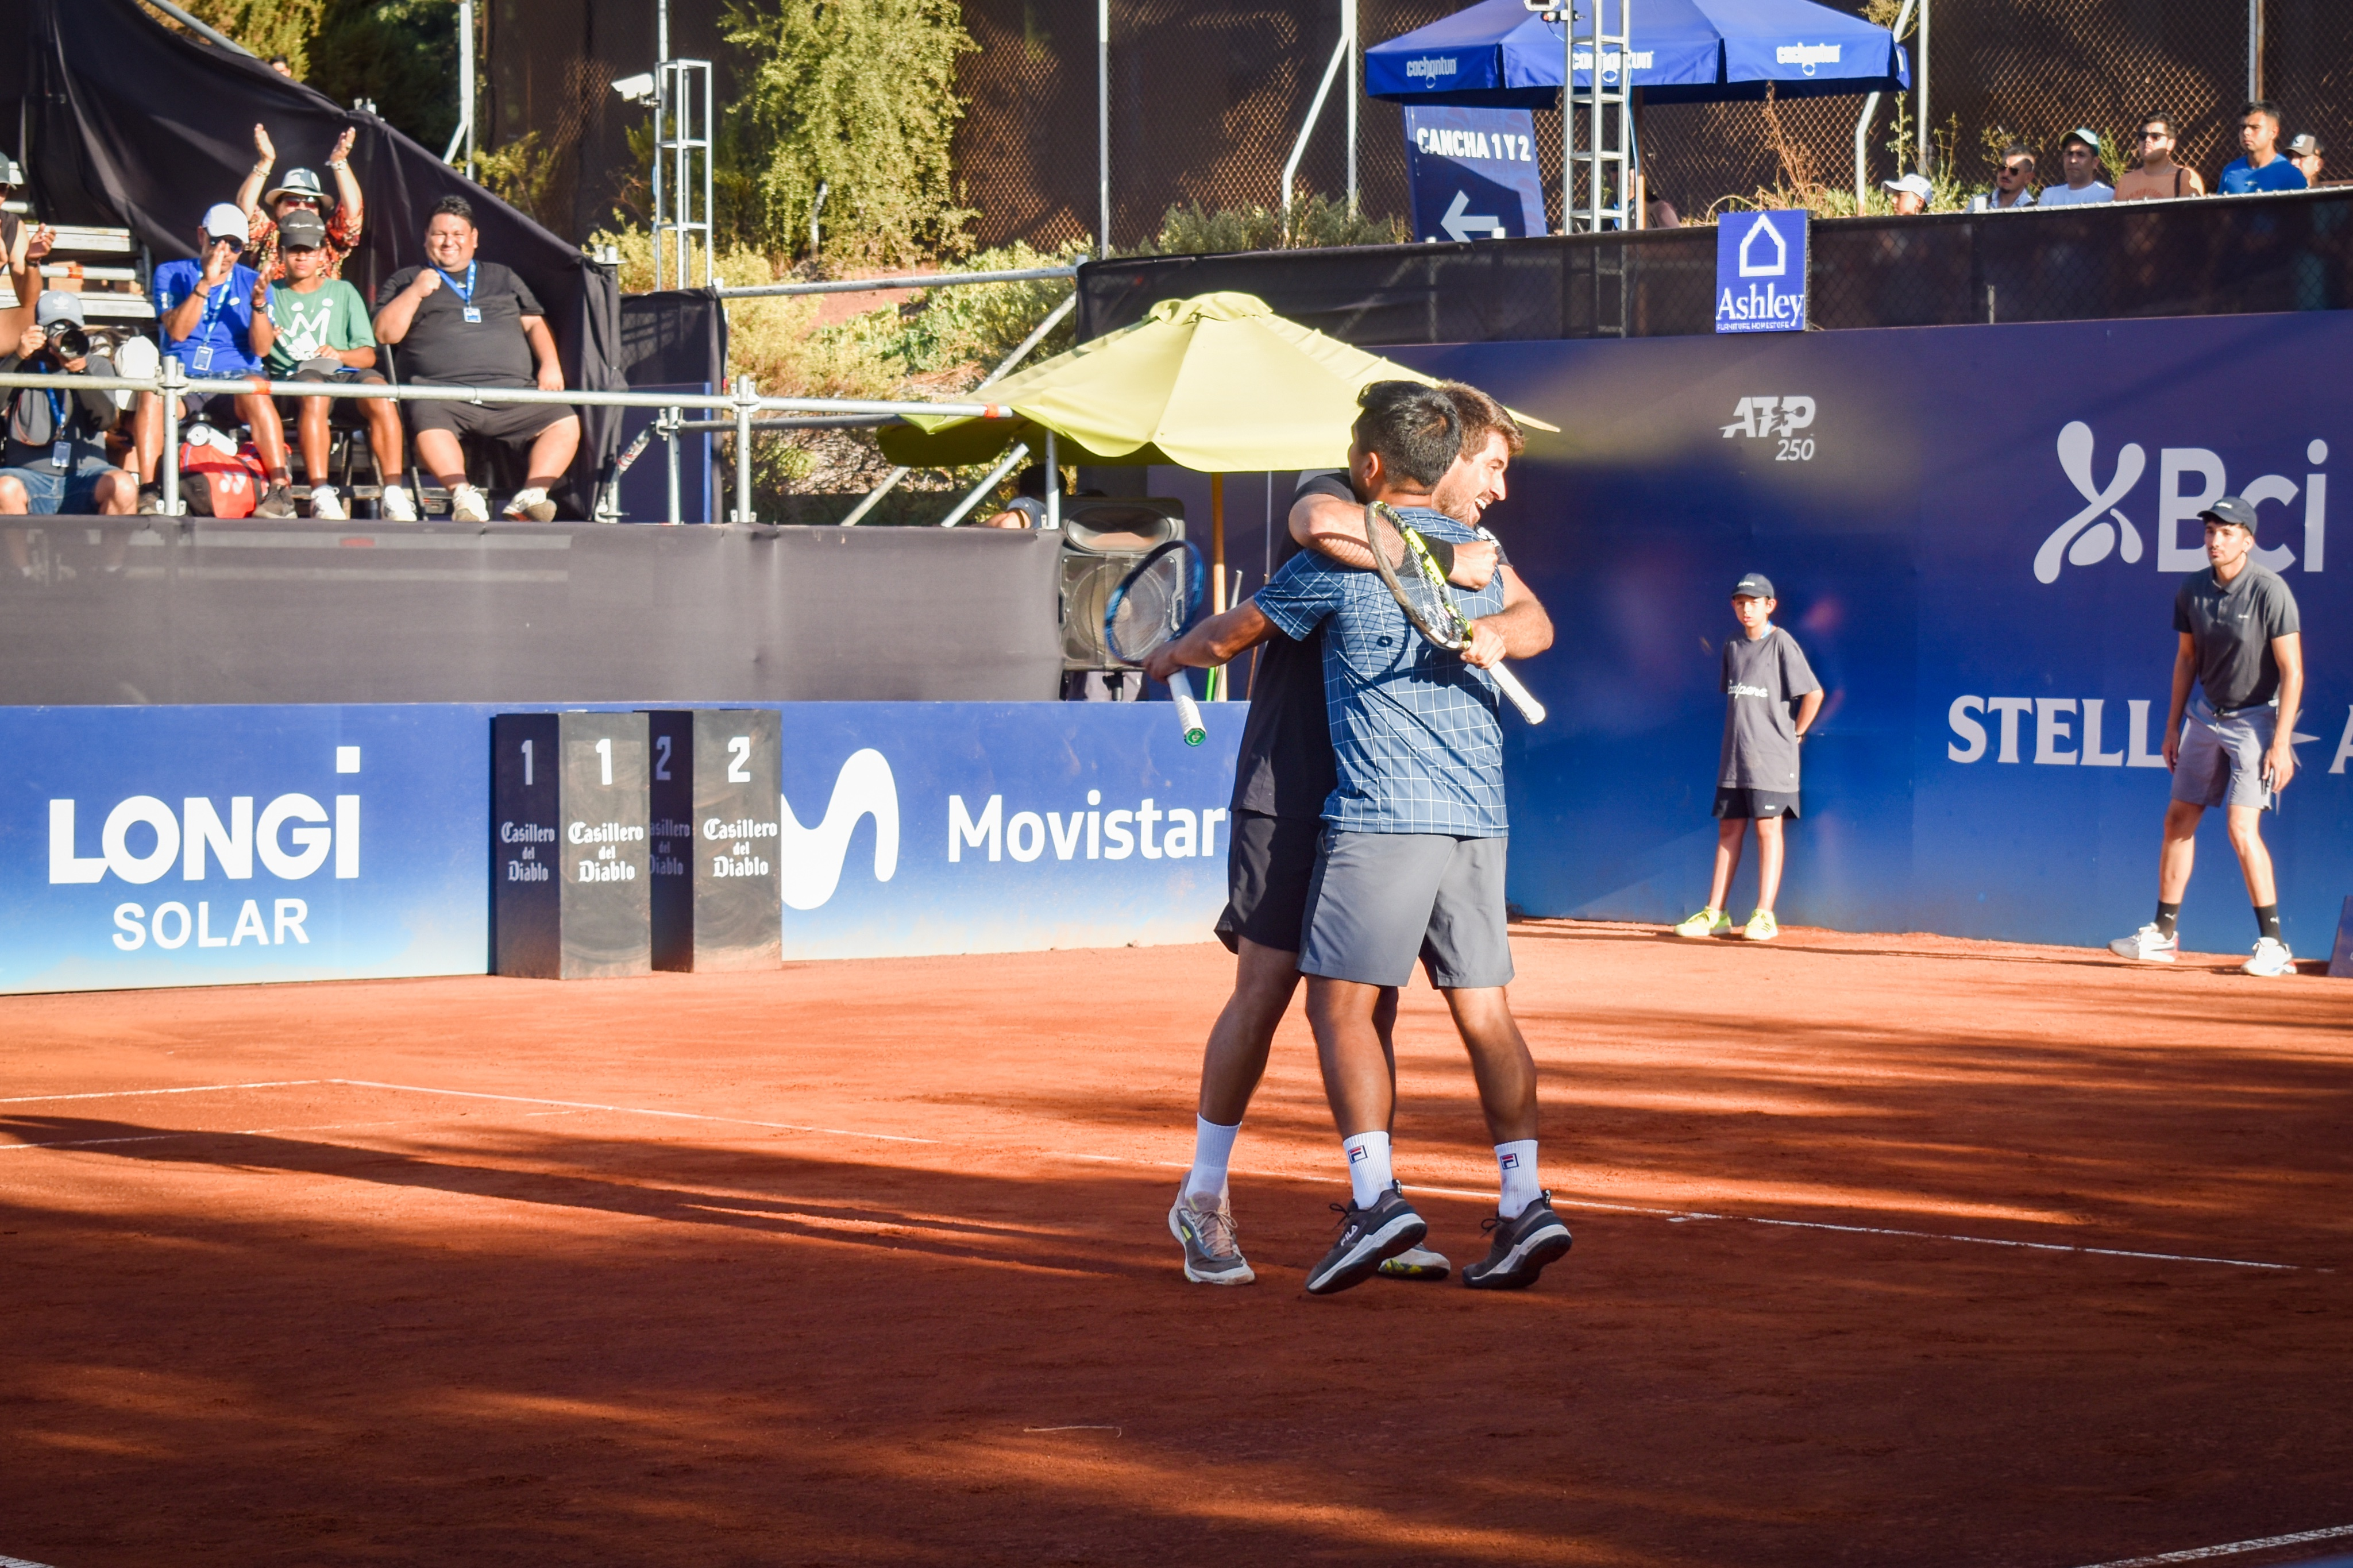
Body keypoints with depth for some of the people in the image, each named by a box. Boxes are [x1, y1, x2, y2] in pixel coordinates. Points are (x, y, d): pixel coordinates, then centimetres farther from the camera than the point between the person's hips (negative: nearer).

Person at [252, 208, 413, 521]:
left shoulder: (343, 292, 24)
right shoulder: (275, 295, 21)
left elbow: (368, 355, 14)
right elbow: (261, 348, 3)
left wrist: (339, 354, -7)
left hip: (345, 372, 2)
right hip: (293, 377, -1)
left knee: (378, 391, -33)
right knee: (314, 390, -38)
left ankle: (394, 492, -39)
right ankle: (321, 495, -48)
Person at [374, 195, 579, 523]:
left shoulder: (502, 278, 30)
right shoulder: (406, 281, 23)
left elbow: (534, 323, 26)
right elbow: (385, 333, 11)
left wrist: (550, 364, 8)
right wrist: (415, 293, -1)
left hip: (513, 392, 3)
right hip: (443, 392, -3)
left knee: (566, 422, -20)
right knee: (427, 422, -38)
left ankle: (532, 496, -27)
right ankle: (463, 495, -44)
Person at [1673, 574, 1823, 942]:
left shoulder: (1781, 643, -8)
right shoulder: (1733, 646, 12)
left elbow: (1814, 693, -11)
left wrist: (1795, 733, -5)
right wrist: (1742, 729, 11)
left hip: (1770, 756, -7)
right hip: (1735, 755, 7)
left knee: (1768, 829, -4)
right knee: (1729, 829, 7)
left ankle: (1765, 916, -4)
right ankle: (1715, 914, 9)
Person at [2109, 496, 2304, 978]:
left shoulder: (2270, 593, -18)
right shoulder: (2193, 592, 0)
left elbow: (2293, 671, -17)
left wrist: (2281, 743, -22)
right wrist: (2173, 726, 13)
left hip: (2256, 719, -7)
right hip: (2206, 716, 7)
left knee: (2242, 828, -15)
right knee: (2179, 819, 8)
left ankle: (2273, 944, -9)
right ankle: (2163, 934, 18)